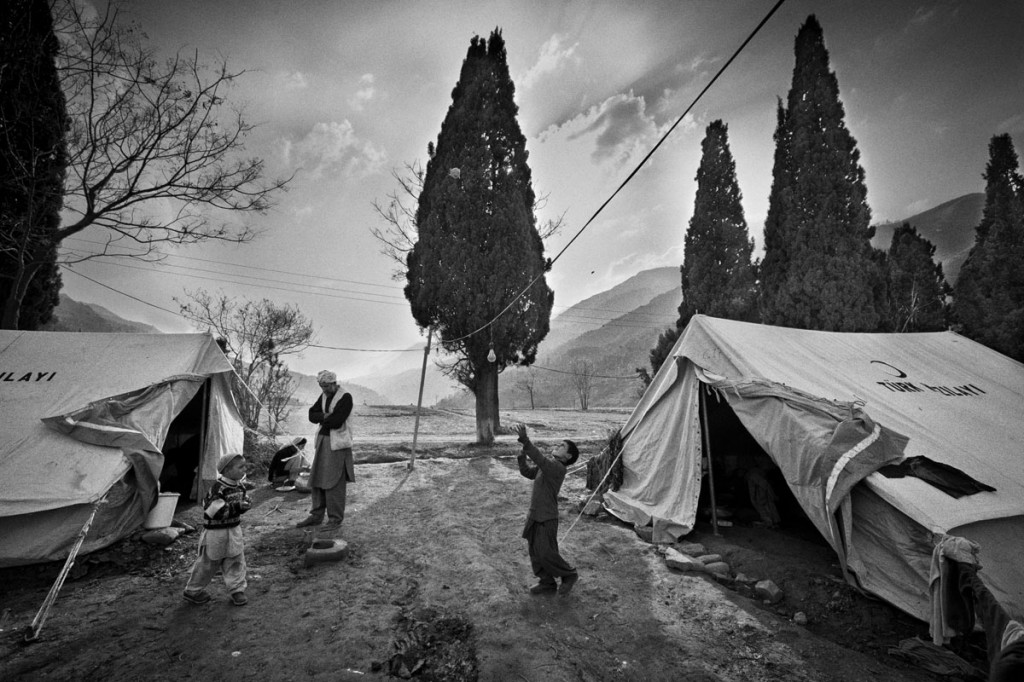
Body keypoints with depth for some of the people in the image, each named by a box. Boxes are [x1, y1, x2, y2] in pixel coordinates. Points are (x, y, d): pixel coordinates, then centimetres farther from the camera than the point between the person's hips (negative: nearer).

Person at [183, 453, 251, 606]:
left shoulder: (240, 486, 2)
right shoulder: (218, 488, -23)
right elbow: (214, 511, -28)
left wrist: (245, 503, -7)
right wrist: (237, 507, -31)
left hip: (234, 530, 6)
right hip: (216, 532, -6)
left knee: (237, 560, 7)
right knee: (207, 562, 10)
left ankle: (237, 589, 18)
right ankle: (193, 590, 31)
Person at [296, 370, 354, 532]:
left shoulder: (345, 397, -12)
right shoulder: (324, 396, 13)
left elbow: (337, 421, -20)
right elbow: (311, 415, 5)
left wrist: (322, 418, -3)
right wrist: (326, 416, -13)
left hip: (337, 443, -8)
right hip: (322, 440, 8)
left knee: (334, 483, -4)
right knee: (317, 479, 12)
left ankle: (335, 519, 5)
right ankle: (316, 516, 24)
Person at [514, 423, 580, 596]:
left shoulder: (558, 468, -20)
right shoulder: (547, 464, 7)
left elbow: (540, 458, -36)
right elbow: (527, 472, 9)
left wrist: (525, 440, -44)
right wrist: (522, 457, -9)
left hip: (547, 519, -8)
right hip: (535, 516, 8)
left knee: (545, 553, 0)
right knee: (535, 553, 14)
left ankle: (570, 575, 22)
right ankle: (547, 583, 29)